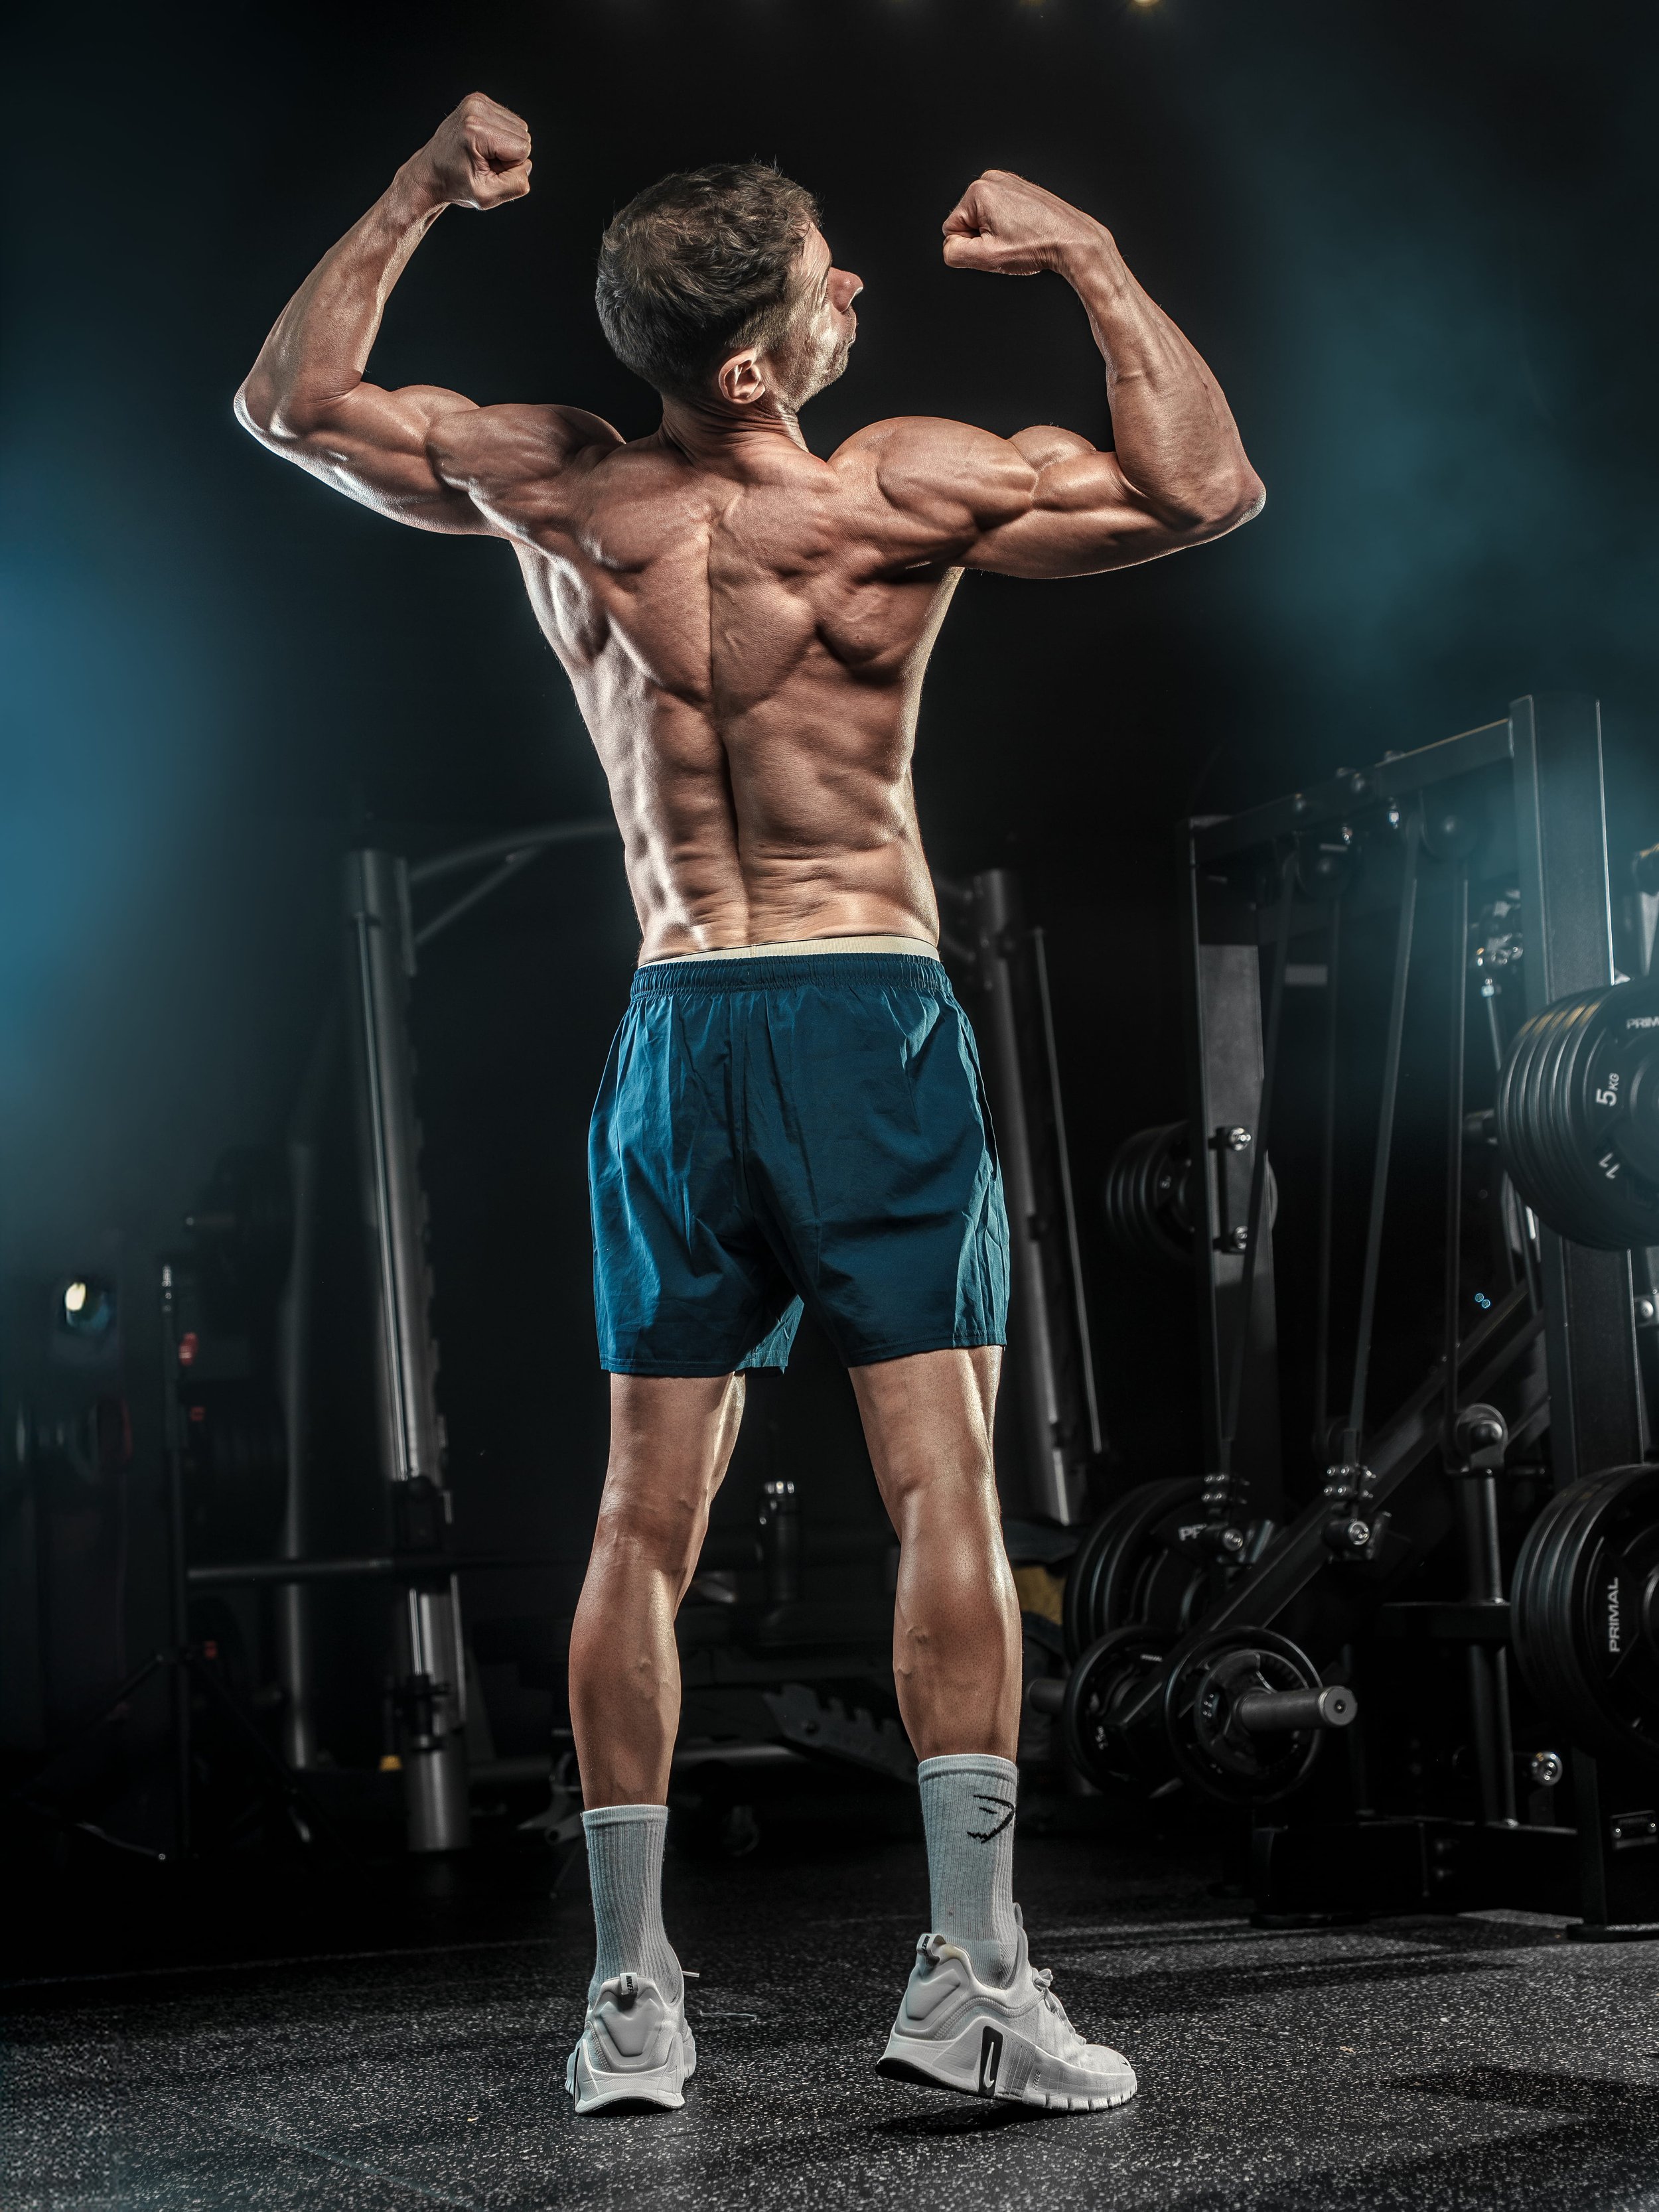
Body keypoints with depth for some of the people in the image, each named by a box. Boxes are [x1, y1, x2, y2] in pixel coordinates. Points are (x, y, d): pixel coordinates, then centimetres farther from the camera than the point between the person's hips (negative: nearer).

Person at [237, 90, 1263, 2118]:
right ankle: (969, 1973, -6)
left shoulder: (550, 490, 1)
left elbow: (286, 404, 16)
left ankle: (629, 1991, 10)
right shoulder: (908, 487, -9)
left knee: (644, 1527, 8)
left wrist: (420, 197, 16)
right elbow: (1209, 484, -4)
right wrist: (1084, 257, 3)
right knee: (945, 1501, -3)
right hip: (877, 1029, -4)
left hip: (675, 1034, 4)